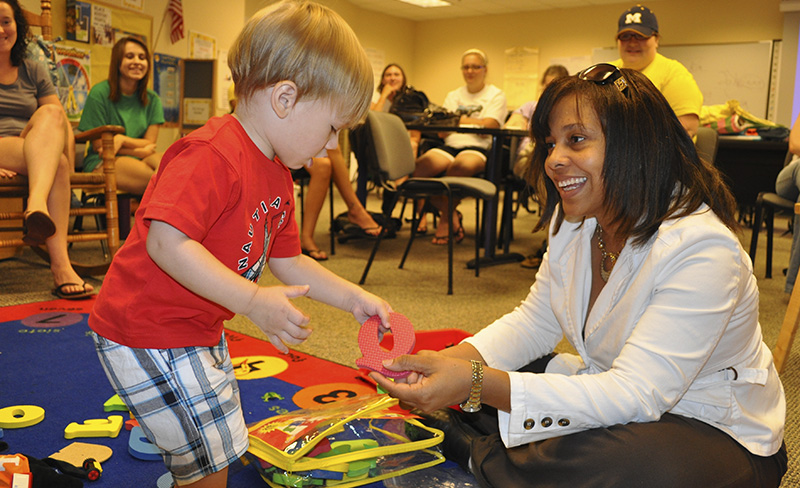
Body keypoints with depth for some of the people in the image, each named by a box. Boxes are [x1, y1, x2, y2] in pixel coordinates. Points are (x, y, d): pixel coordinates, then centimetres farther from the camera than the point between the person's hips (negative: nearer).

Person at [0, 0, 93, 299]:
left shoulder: (34, 72, 22)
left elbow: (65, 127, 12)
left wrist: (68, 162, -8)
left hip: (38, 155, 3)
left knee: (51, 114, -30)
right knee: (56, 161, -33)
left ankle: (37, 203, -49)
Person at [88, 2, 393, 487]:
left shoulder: (277, 176, 5)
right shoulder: (211, 156, -27)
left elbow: (289, 263, 11)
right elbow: (167, 242, -37)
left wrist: (354, 298, 3)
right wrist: (254, 300, -38)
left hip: (198, 331, 10)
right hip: (148, 333, -10)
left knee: (221, 439, 27)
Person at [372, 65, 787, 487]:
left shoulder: (700, 247, -28)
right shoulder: (573, 220, -3)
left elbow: (634, 396, -34)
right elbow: (534, 323, 2)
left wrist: (476, 384, -44)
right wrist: (456, 361, -20)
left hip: (716, 432, -6)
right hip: (612, 396, 6)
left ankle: (475, 452, -14)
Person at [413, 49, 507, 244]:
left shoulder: (496, 95, 12)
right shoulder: (453, 96, 25)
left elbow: (488, 127, -6)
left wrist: (458, 120, -1)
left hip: (478, 148, -4)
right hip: (450, 146, 4)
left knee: (462, 165, -41)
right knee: (419, 166, -28)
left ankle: (445, 218, -16)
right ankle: (451, 214, -8)